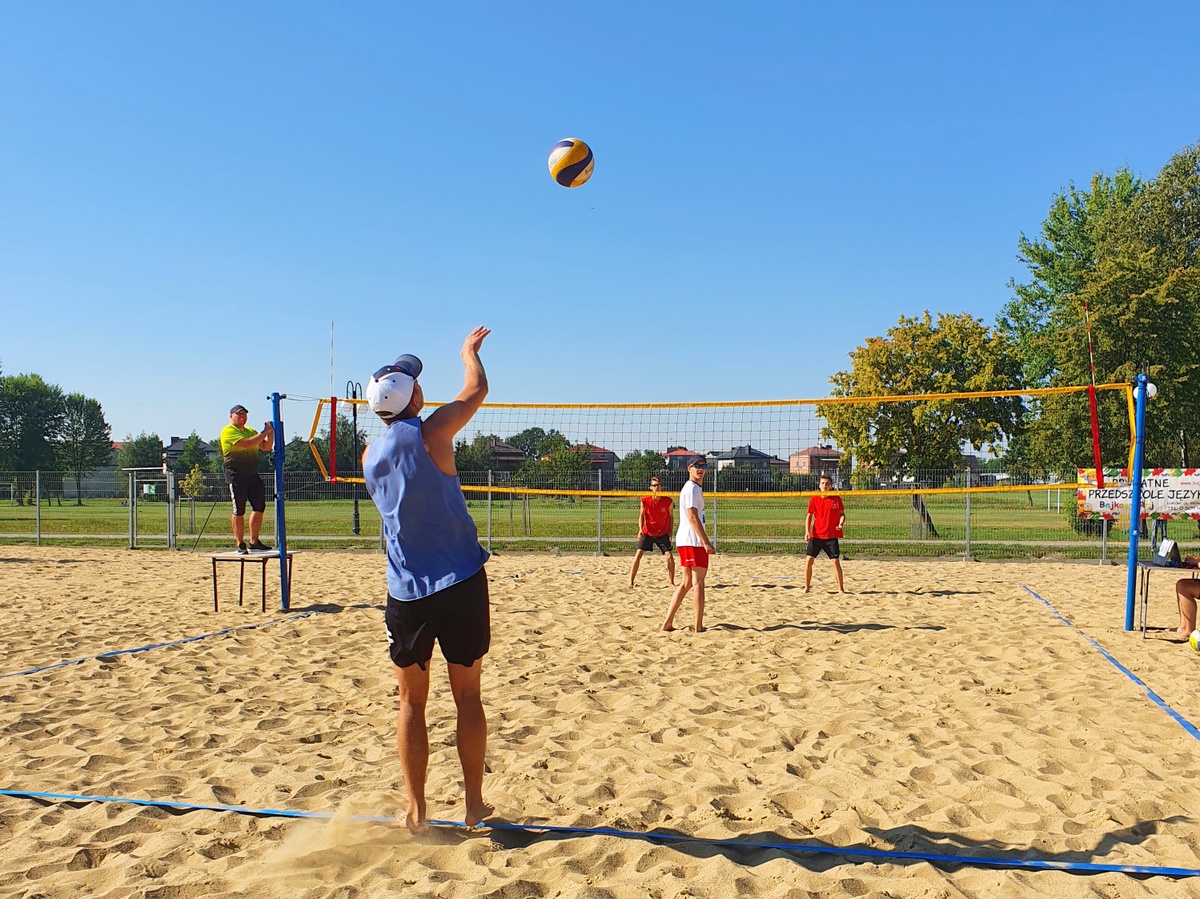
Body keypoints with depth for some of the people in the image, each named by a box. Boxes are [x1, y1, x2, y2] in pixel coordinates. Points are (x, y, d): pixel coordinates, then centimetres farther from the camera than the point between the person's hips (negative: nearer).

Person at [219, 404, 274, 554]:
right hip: (236, 475, -7)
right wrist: (264, 432, -16)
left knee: (259, 507, 5)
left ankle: (254, 543, 12)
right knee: (239, 510, -4)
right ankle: (240, 545, 2)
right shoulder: (228, 431, -4)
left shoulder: (251, 431, 21)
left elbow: (266, 447, 16)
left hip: (253, 475, 7)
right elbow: (247, 443, -19)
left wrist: (270, 432, 2)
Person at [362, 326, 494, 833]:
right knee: (467, 695, 9)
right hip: (460, 582, -3)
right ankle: (474, 803, 17)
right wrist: (469, 349, 23)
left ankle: (416, 811, 14)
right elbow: (477, 389, 4)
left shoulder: (370, 455, 6)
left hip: (407, 592, 3)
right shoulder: (429, 434, -9)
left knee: (412, 702, 12)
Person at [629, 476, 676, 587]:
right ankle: (631, 581, 3)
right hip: (647, 532, 0)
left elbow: (671, 517, 2)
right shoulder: (645, 501, -11)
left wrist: (670, 533, 0)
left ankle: (671, 582, 10)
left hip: (663, 533, 0)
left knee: (670, 556, -6)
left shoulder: (668, 501, -11)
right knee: (638, 555, -7)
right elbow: (641, 516, 1)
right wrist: (640, 530, -12)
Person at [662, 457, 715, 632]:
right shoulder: (692, 488, -10)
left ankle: (668, 623, 11)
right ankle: (699, 628, -2)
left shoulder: (693, 488, 22)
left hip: (684, 540, 10)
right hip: (694, 541, -10)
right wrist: (706, 542, -22)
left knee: (686, 583, 12)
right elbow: (693, 517, -19)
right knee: (698, 582, -5)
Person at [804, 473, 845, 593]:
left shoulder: (836, 499, 0)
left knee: (836, 561, -4)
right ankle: (807, 587, 10)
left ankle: (840, 588, 9)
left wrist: (841, 524, -13)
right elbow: (809, 516, 7)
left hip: (831, 536, -1)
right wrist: (807, 531, -5)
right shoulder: (813, 499, 1)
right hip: (816, 535, 1)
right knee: (808, 560, -3)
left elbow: (842, 514, 8)